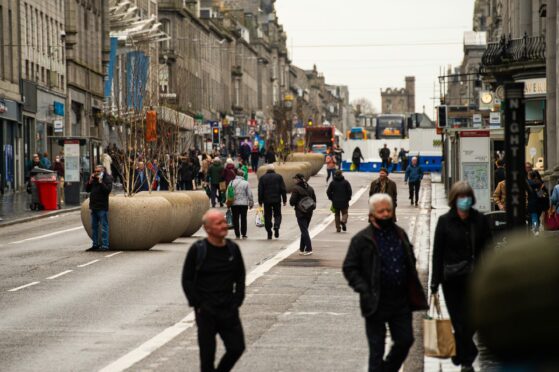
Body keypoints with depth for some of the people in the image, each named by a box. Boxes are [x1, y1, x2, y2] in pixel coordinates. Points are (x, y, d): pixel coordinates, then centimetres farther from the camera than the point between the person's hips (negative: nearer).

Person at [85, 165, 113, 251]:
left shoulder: (107, 179, -5)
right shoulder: (94, 178, 15)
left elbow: (108, 190, -19)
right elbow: (87, 189, 15)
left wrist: (100, 182, -22)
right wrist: (90, 181, 0)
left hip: (102, 207, -8)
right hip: (93, 206, 8)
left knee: (104, 227, -6)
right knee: (94, 227, 12)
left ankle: (105, 245, -6)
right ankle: (95, 244, 18)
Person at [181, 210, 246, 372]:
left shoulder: (233, 249, 6)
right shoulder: (197, 250, -6)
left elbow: (240, 278, 15)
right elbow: (187, 280, -2)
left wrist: (236, 302, 4)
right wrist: (198, 305, -8)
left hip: (229, 310, 4)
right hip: (206, 311, -4)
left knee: (237, 347, 0)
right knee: (207, 354, 0)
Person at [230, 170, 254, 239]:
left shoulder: (232, 182, -3)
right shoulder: (246, 183, -5)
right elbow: (250, 194, -3)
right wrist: (251, 203, 8)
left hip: (234, 204, 0)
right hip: (244, 204, 0)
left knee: (235, 220, 6)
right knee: (243, 219, 8)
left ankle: (237, 235, 4)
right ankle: (244, 234, 8)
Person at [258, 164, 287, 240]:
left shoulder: (263, 178, 3)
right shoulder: (279, 177, 2)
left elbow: (260, 190, 2)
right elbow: (283, 189, 1)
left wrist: (260, 201, 6)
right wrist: (284, 200, 6)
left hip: (267, 200, 0)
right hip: (277, 200, 0)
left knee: (267, 216, 6)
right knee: (277, 215, 12)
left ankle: (269, 233, 5)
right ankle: (276, 226, -17)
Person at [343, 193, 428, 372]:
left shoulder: (400, 234, 9)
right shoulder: (361, 240, -7)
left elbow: (410, 261, 21)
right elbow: (349, 268, -6)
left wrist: (412, 290, 11)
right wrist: (364, 290, -17)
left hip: (401, 302, 5)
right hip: (376, 304, -5)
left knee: (405, 340, 9)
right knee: (377, 348, 3)